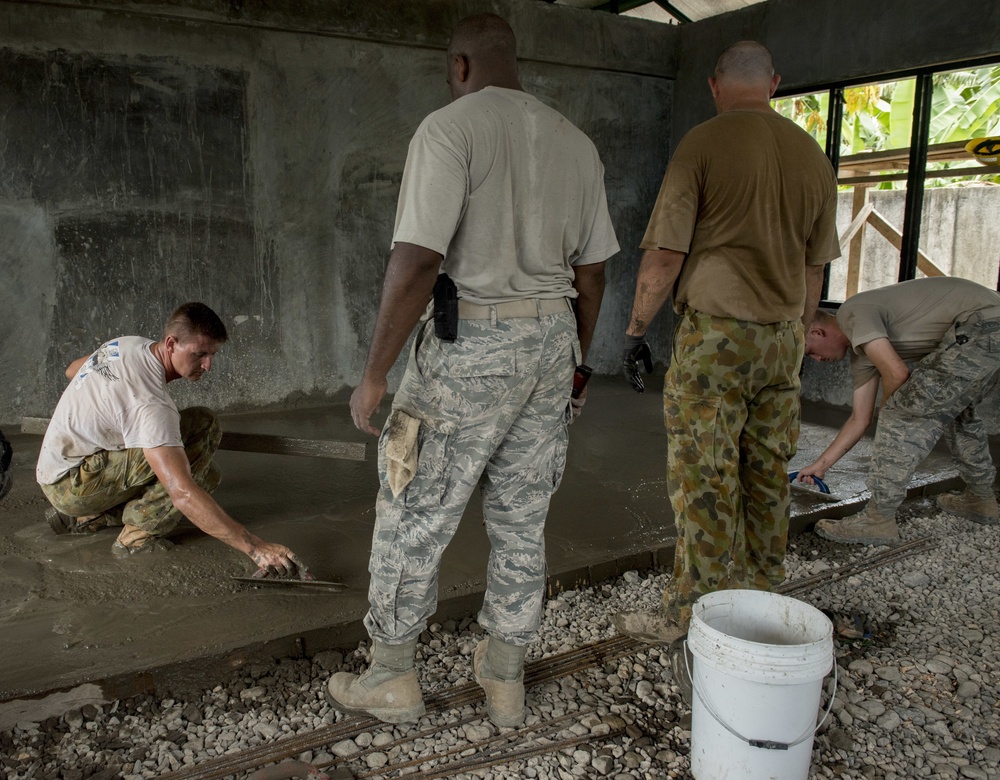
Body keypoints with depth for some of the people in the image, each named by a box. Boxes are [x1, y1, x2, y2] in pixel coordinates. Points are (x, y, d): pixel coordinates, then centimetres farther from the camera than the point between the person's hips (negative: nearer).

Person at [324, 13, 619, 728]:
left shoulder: (451, 128, -9)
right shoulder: (576, 142, 11)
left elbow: (418, 261, -19)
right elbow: (592, 272, 12)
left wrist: (375, 373, -13)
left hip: (471, 346, -6)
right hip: (550, 345, 7)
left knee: (413, 518, 9)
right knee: (521, 522, 15)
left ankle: (392, 678, 24)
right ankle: (505, 678, 30)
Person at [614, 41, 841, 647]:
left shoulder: (703, 144, -7)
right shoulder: (814, 156, 10)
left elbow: (664, 255, -12)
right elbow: (815, 267, 15)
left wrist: (636, 331, -1)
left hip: (714, 334, -6)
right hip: (783, 336, 6)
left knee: (704, 481, -1)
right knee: (767, 477, 13)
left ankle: (691, 614, 7)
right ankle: (760, 598, 25)